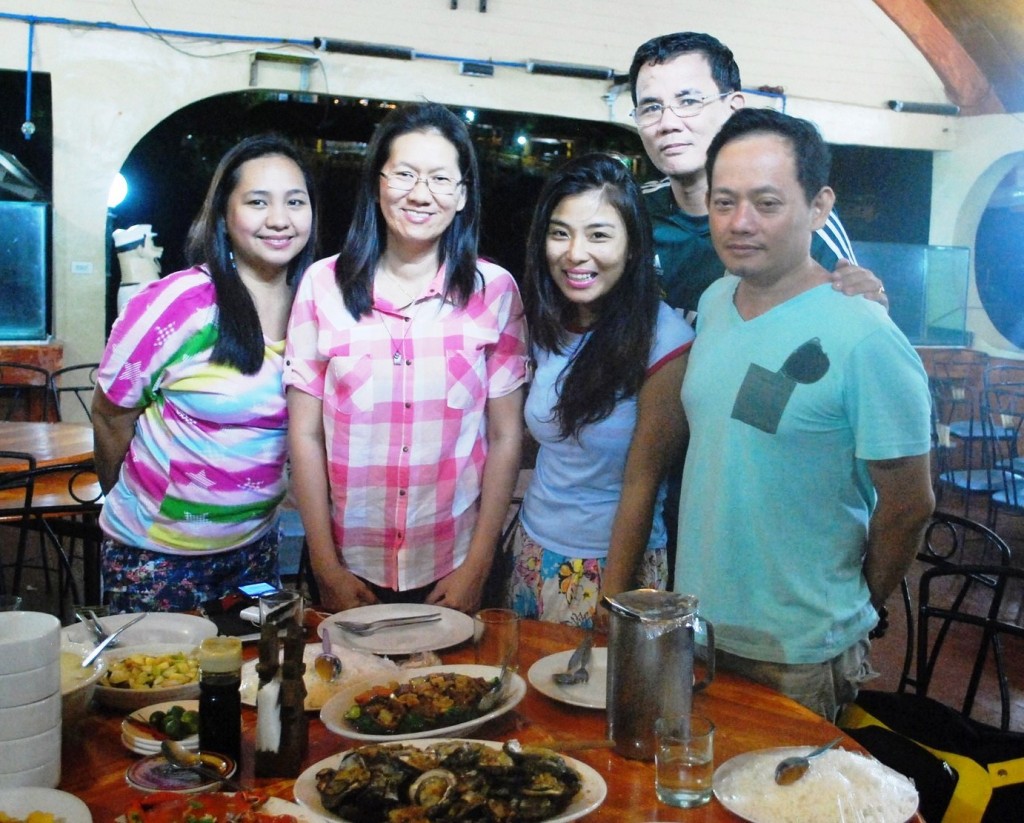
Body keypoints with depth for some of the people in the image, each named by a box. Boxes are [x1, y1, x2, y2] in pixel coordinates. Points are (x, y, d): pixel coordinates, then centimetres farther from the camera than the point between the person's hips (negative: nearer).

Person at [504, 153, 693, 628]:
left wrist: (610, 606, -15)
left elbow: (641, 482, -17)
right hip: (532, 552, 6)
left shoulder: (664, 343, -19)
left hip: (614, 563, -5)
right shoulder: (545, 325, -2)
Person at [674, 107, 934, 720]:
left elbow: (909, 504, -15)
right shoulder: (713, 302, 0)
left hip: (800, 654, -6)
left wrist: (857, 610, -1)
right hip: (696, 622, 7)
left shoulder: (865, 340, -22)